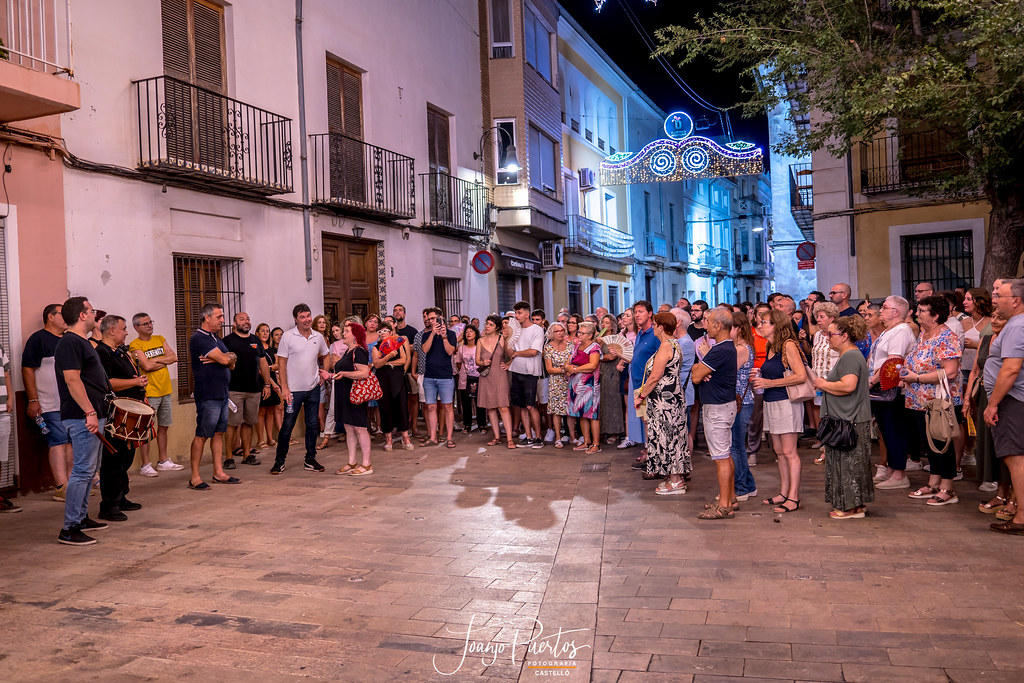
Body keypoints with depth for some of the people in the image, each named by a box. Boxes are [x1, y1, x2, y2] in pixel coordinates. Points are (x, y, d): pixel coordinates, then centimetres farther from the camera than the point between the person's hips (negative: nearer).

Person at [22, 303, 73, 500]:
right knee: (58, 441, -8)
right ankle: (61, 488, -5)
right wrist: (33, 400, -15)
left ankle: (70, 482, 17)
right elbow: (27, 369, -10)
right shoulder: (38, 339, -6)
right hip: (50, 405, -7)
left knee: (71, 441, 9)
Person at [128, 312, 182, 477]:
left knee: (164, 427, 13)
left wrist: (155, 360, -8)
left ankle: (163, 461, 23)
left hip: (166, 391, 7)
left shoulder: (160, 339, 12)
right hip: (149, 393, -6)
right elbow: (146, 366, -18)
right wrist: (164, 360, -4)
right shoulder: (135, 345, -6)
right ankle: (145, 465, 2)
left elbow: (174, 358, 3)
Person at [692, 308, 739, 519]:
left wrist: (704, 355, -2)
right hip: (724, 405, 11)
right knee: (726, 455, 16)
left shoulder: (720, 350, -22)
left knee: (721, 457, -6)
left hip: (717, 408, -11)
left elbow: (696, 377, -18)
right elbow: (695, 370, 15)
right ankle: (730, 498, 26)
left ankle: (724, 506, -1)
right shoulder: (727, 347, 13)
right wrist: (701, 368, -9)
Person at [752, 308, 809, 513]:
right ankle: (784, 493, 20)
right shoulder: (770, 348, 13)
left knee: (789, 452, -5)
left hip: (786, 402, -9)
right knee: (779, 451, 12)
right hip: (771, 403, 9)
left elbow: (801, 376, -19)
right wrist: (760, 378, 6)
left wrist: (769, 383, -17)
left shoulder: (788, 345, -12)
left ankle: (794, 497, 0)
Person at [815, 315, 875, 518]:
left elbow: (848, 385, -28)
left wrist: (824, 385, -14)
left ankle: (852, 507, 4)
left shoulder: (851, 356, -16)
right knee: (844, 462, 14)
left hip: (850, 421, -11)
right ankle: (856, 504, 21)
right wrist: (825, 384, 8)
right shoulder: (847, 355, 19)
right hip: (845, 419, 11)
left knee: (848, 463, -3)